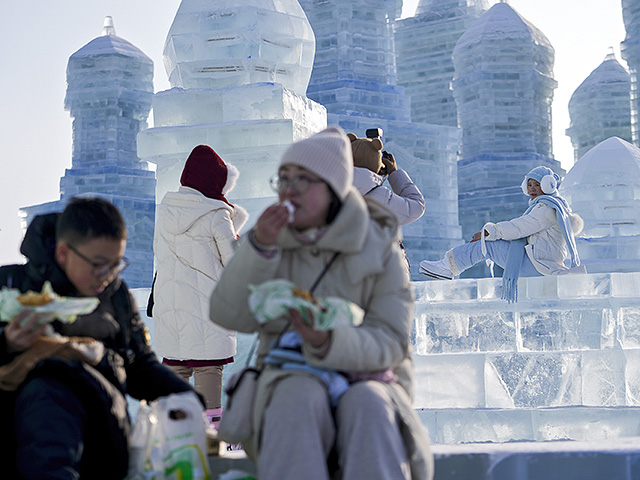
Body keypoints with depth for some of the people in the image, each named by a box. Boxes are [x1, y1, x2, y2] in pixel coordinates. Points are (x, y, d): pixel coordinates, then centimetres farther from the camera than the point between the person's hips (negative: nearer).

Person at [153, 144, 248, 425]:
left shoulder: (165, 209, 7)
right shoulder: (216, 215, -12)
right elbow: (233, 260, -8)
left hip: (168, 300, 6)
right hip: (205, 301, -6)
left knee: (175, 366, 11)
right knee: (209, 369, -2)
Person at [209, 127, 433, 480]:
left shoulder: (379, 249, 1)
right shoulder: (271, 239, 9)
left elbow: (390, 343, -6)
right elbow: (229, 316, -3)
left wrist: (328, 341, -26)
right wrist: (259, 247, -15)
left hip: (365, 377, -1)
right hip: (290, 377, 1)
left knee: (368, 403, -35)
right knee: (299, 397, -34)